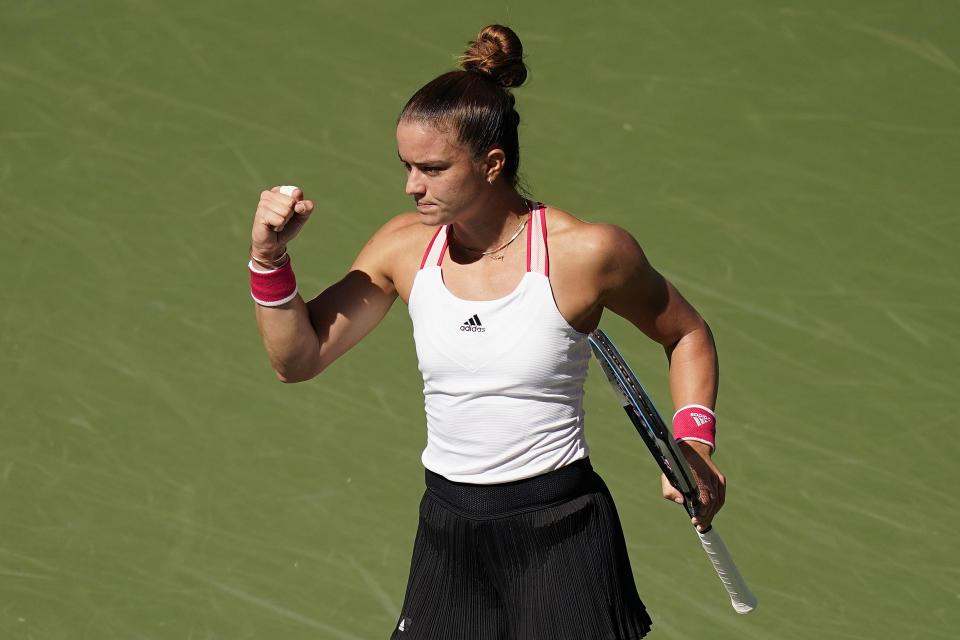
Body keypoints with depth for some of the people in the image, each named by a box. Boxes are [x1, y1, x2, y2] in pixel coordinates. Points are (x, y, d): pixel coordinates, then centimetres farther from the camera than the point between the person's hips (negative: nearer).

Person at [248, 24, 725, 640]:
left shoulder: (586, 253, -11)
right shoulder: (405, 248, 1)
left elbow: (687, 335, 5)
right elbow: (298, 357, 6)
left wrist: (695, 440, -8)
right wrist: (270, 259, -9)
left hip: (560, 531, -4)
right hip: (449, 533, 4)